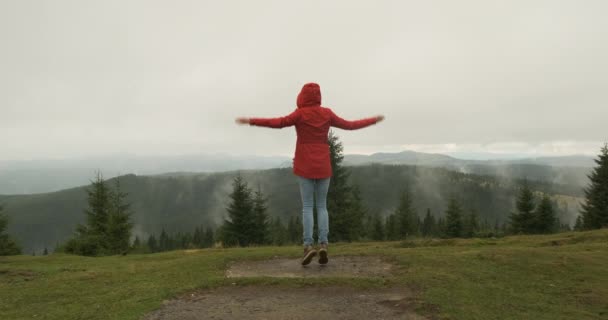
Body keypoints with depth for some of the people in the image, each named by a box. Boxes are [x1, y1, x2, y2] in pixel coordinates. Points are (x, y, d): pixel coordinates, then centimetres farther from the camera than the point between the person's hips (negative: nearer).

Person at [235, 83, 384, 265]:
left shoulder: (300, 114, -6)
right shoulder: (327, 113, 3)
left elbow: (278, 123, -19)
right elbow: (349, 125, 10)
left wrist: (251, 121, -18)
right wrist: (373, 120, 24)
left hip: (305, 166, -2)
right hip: (323, 166, 2)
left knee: (307, 207, 1)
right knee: (322, 206, 7)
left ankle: (308, 246, -10)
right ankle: (323, 245, -5)